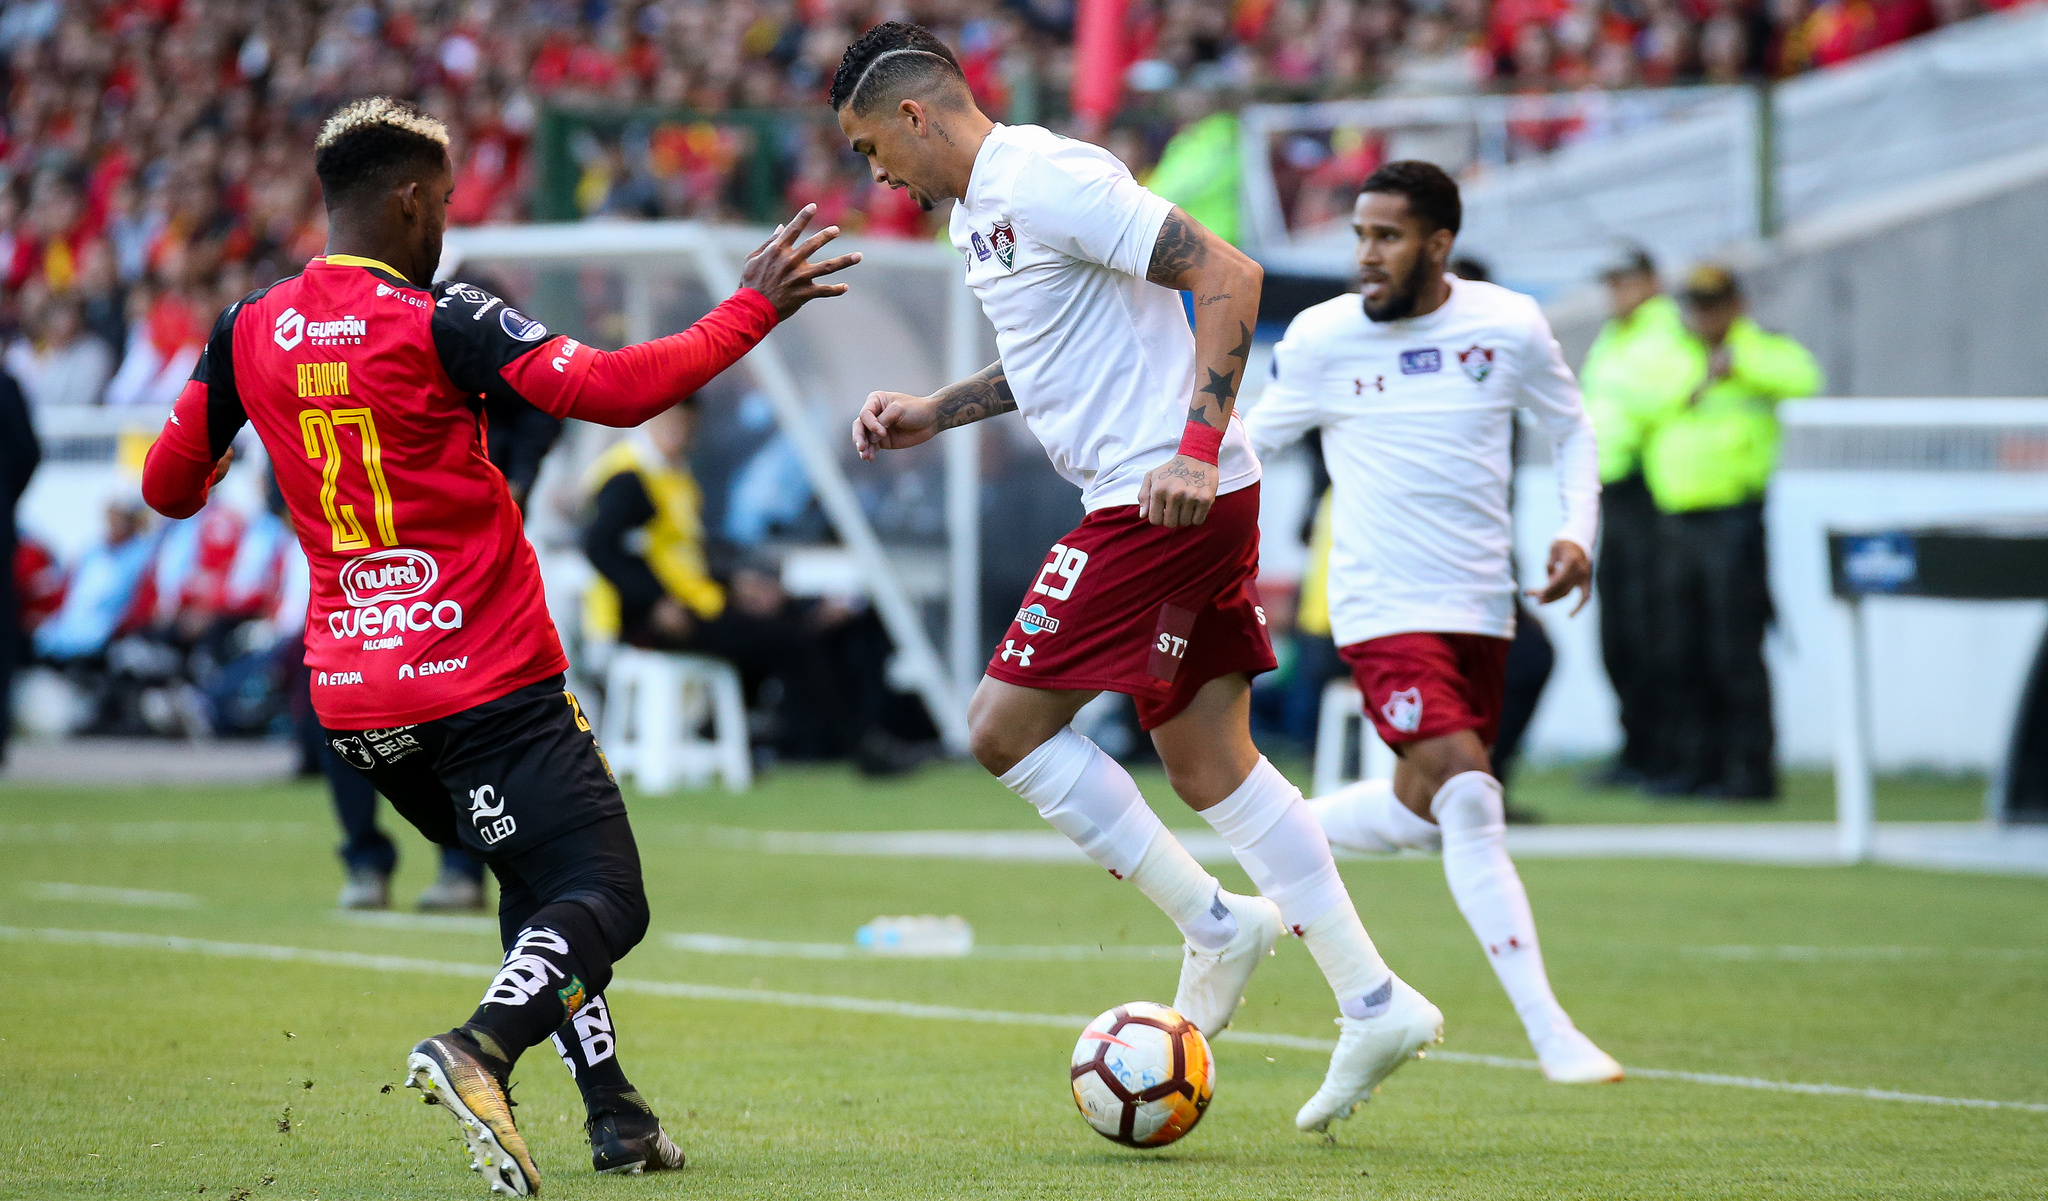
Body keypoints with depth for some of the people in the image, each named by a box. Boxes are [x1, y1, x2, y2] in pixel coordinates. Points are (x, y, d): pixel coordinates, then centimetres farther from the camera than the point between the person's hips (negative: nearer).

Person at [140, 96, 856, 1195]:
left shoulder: (247, 332, 5)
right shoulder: (438, 322, -12)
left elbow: (167, 486, 15)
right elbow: (614, 390, -20)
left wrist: (204, 479, 39)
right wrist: (751, 310, -9)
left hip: (351, 692, 7)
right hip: (485, 679, -7)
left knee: (537, 882, 23)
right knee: (604, 898, -7)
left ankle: (613, 1111, 15)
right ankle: (480, 1048, -34)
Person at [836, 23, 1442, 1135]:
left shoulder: (1044, 180, -15)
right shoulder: (977, 210, 17)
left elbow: (1227, 275, -19)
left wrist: (1197, 448, -25)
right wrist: (932, 413, 22)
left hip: (1167, 498, -10)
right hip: (1156, 497, 10)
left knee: (1005, 727, -8)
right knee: (1208, 762, 10)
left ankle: (1215, 925, 0)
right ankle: (1375, 1002, 10)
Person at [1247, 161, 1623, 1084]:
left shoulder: (1509, 327, 0)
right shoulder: (1321, 339, -5)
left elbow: (1570, 428, 14)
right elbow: (1251, 442, 8)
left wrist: (1577, 531, -1)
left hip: (1482, 609, 4)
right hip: (1385, 610, -4)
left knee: (1423, 814, 12)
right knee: (1469, 801, -19)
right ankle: (1551, 1034, -20)